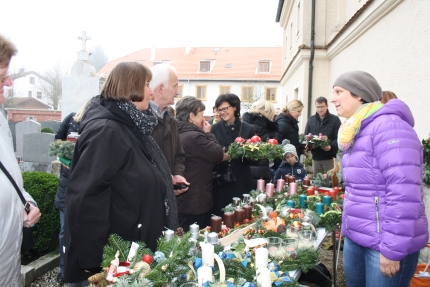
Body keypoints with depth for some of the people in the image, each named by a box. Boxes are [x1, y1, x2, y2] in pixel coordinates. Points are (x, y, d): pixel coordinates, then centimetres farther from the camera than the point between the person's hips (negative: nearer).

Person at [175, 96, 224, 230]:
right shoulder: (195, 136, -23)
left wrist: (205, 134, 6)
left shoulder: (178, 134, 8)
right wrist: (208, 133, -5)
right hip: (196, 202, -10)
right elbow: (218, 154, -15)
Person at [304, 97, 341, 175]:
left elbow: (338, 138, -6)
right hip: (315, 157, 4)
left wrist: (331, 146, -25)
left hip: (330, 158, -4)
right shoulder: (311, 120, 13)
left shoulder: (335, 120, 0)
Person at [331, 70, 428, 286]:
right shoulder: (356, 132, 11)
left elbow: (404, 193, -24)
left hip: (384, 243, -8)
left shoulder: (388, 126, -17)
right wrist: (347, 226, 16)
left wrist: (392, 249, -22)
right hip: (355, 237, 8)